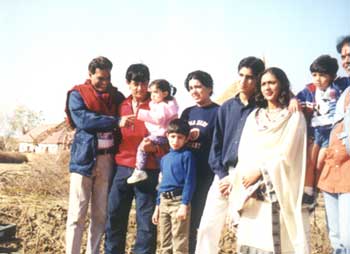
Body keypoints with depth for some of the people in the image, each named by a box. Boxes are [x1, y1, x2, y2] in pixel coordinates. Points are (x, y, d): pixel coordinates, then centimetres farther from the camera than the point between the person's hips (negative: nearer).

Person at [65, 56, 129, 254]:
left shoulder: (116, 96, 13)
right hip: (84, 158, -4)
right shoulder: (78, 94, 2)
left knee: (101, 214, 8)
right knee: (77, 213, -3)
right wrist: (116, 121, -23)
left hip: (108, 159, 4)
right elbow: (83, 119, -15)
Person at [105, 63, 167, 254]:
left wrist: (154, 147, -20)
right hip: (122, 169, 4)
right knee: (114, 219, 9)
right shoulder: (121, 106, 11)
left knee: (146, 222, 1)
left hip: (148, 172, -4)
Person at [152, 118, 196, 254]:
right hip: (164, 202, 7)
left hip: (179, 201, -7)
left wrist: (184, 204, -18)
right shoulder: (164, 158, 15)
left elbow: (190, 181, -10)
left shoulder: (187, 155, -5)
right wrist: (157, 206, 17)